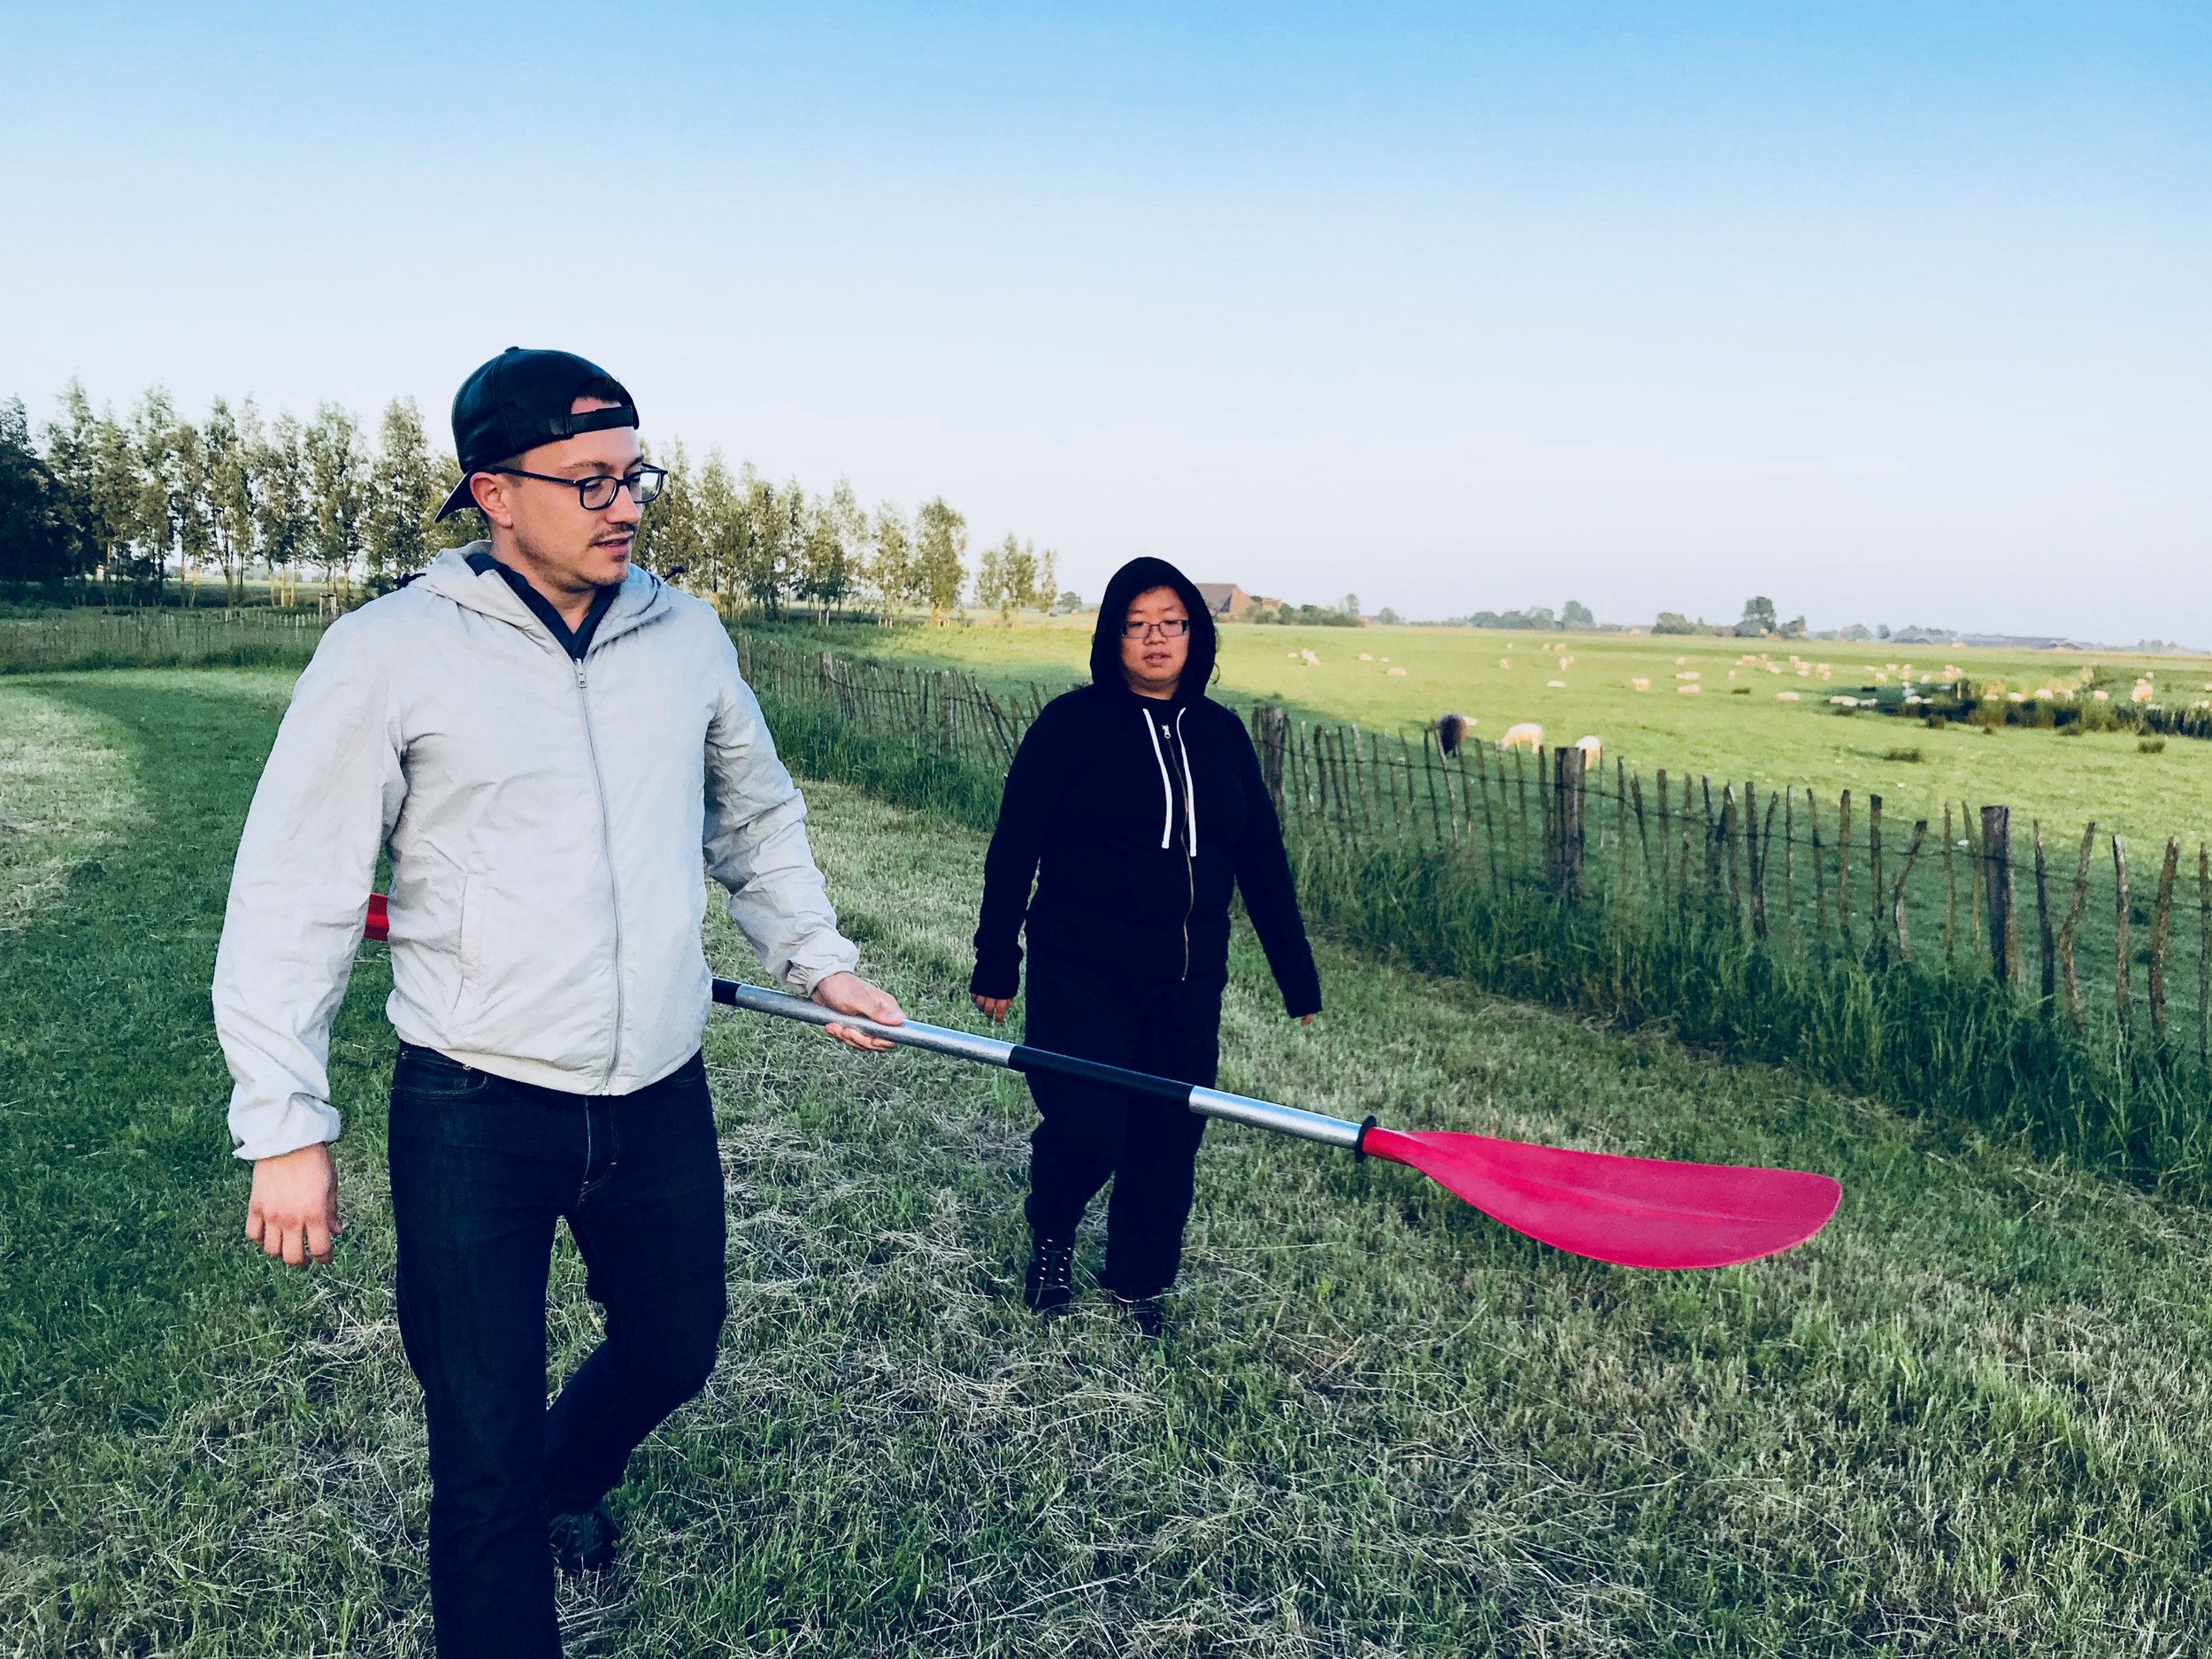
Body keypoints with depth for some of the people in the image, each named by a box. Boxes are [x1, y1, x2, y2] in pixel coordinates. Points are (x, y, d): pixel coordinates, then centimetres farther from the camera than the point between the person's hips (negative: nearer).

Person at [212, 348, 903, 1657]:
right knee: (485, 1457, 4)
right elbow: (294, 899, -7)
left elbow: (758, 818, 18)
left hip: (661, 1099, 5)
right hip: (477, 1118, -4)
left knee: (674, 1353, 23)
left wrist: (818, 957, 13)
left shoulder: (686, 636, 2)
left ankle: (566, 1480, 57)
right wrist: (288, 1127, -7)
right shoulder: (390, 653, -10)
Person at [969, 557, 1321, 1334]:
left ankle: (1141, 1283, 33)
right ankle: (1051, 1240, 22)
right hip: (1082, 975, -4)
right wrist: (996, 963, -3)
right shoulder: (1072, 722, -4)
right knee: (1085, 1130, -12)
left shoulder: (1220, 732, 7)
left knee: (1170, 1138, 9)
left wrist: (1297, 977, 12)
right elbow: (1013, 849, -3)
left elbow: (1262, 859, 11)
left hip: (1189, 981, 4)